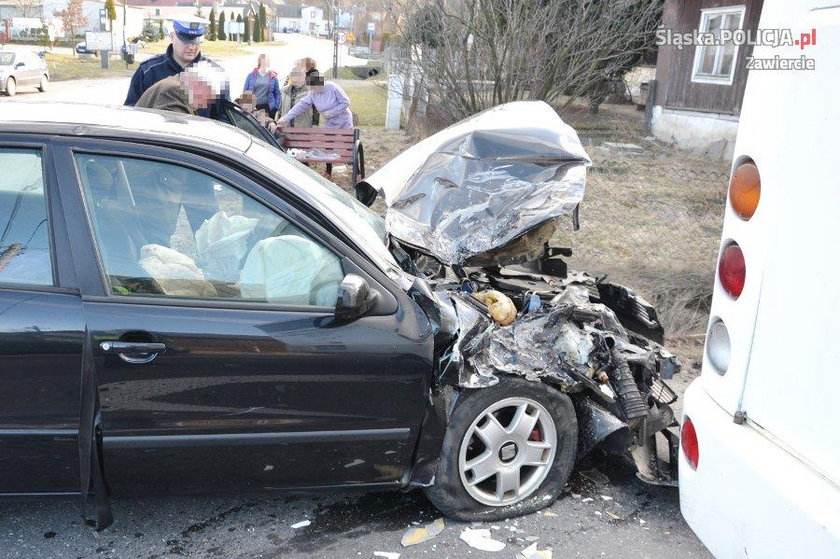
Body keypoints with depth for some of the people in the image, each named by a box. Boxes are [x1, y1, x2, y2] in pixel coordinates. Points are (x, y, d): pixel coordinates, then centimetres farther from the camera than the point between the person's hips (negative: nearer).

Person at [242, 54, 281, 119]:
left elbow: (277, 93, 9)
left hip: (268, 107, 0)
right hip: (253, 107, 0)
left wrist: (276, 107, 0)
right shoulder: (251, 76, 6)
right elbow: (245, 92, 10)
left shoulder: (273, 77, 7)